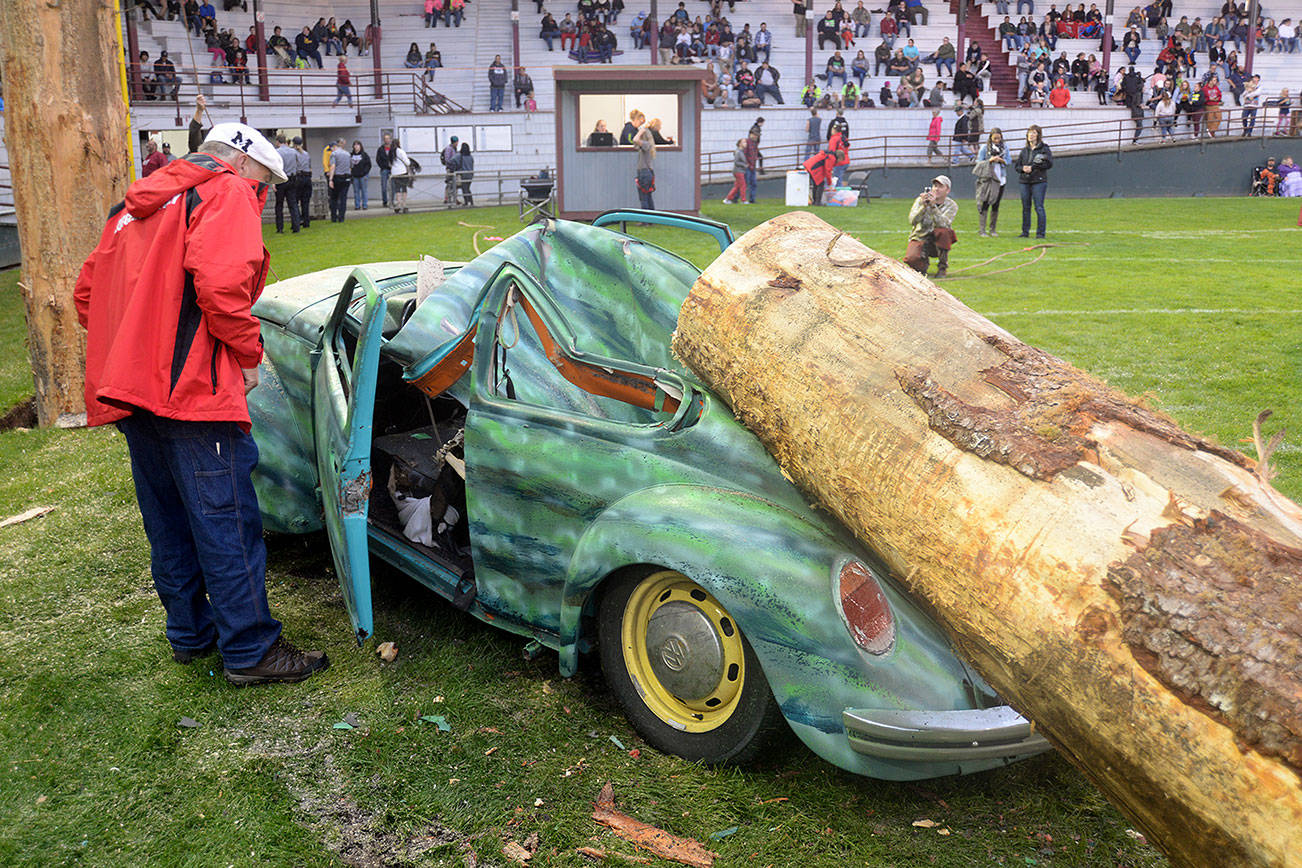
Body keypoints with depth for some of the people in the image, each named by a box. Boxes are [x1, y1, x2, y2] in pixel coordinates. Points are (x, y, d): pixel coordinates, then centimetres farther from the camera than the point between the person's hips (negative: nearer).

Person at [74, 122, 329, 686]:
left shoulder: (136, 207, 25)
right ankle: (250, 651, 4)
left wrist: (137, 351, 20)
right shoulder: (227, 193, -3)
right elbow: (221, 282, -21)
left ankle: (190, 634, 29)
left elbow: (87, 293, 24)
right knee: (228, 523, -3)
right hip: (192, 389, -9)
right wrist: (248, 354, -9)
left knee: (169, 523, 17)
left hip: (128, 392, 9)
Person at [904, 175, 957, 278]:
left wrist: (933, 206, -34)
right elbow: (912, 221, -19)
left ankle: (943, 267, -14)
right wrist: (923, 205, -33)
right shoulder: (921, 200, -3)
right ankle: (923, 262, 10)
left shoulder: (952, 205, -4)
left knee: (943, 231, -35)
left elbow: (943, 224, -23)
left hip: (937, 241, 0)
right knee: (912, 260, -32)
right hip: (919, 238, 0)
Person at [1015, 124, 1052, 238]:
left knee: (1039, 207, -6)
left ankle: (1040, 233, -3)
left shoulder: (1044, 148, 2)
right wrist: (1023, 168, -8)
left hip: (1039, 181, -5)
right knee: (1025, 208, 7)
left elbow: (1049, 164, -7)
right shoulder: (1024, 150, 16)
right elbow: (1016, 165, 15)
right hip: (1024, 181, 5)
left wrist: (1032, 167, -12)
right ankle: (1025, 232, 14)